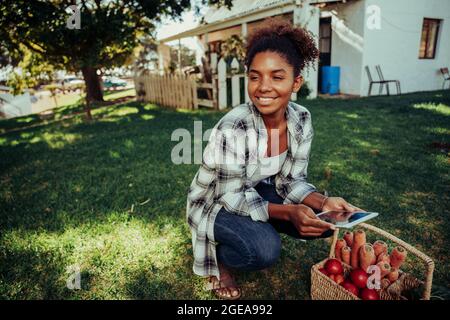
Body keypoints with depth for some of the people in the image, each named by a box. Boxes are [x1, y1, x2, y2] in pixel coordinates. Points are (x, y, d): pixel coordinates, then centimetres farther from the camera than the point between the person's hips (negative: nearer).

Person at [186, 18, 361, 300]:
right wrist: (288, 212, -36)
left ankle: (261, 234, 16)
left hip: (255, 192, 6)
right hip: (216, 203, -5)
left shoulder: (302, 119, -15)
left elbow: (291, 180, -7)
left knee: (323, 222, -8)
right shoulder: (233, 129, -33)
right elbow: (233, 198, -25)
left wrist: (323, 202, -25)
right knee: (265, 249, -30)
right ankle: (218, 258, 4)